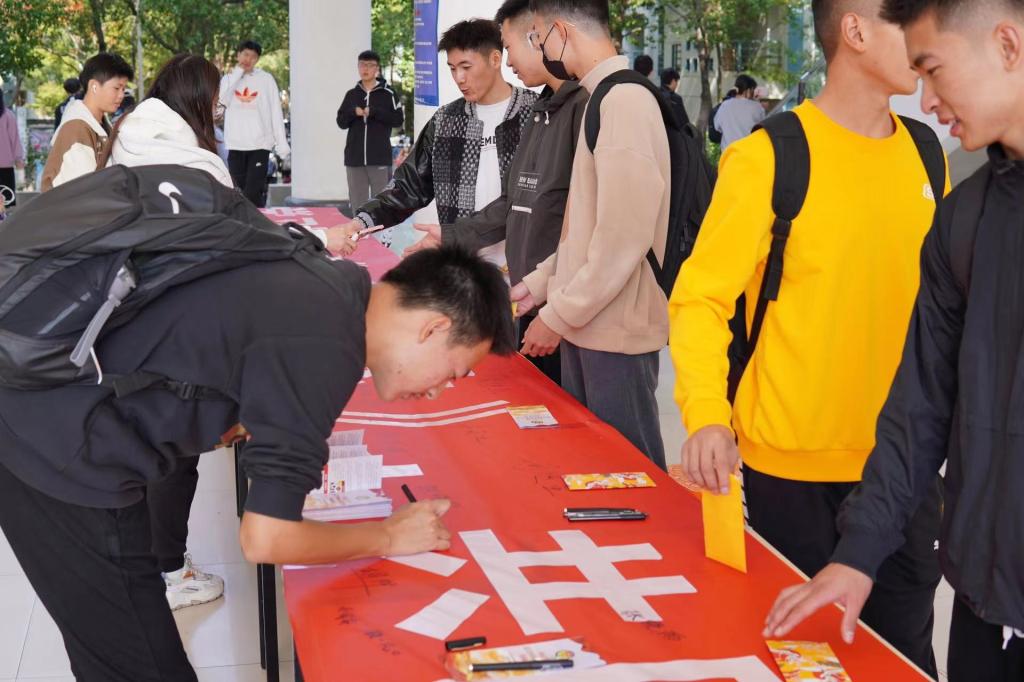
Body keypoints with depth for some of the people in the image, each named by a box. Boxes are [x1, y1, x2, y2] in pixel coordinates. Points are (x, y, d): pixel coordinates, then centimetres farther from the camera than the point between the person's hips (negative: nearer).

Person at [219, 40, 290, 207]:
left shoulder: (266, 79, 4)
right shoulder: (228, 78, 11)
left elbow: (276, 112, 2)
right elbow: (223, 99, -9)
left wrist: (282, 143, -3)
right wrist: (238, 73, -4)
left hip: (260, 143, -3)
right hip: (235, 145, 3)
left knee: (253, 193, -11)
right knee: (239, 192, 6)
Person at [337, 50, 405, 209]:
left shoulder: (388, 94, 1)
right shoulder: (351, 94, 11)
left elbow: (399, 119, -4)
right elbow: (341, 122, 11)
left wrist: (375, 112, -13)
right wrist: (353, 112, -8)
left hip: (380, 157, -3)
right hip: (355, 157, 4)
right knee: (357, 201, 6)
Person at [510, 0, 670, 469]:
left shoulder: (625, 101, -18)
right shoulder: (603, 99, 11)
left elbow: (622, 239, -22)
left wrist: (557, 315, -15)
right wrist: (540, 284, 14)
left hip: (615, 329, -9)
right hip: (586, 323, 9)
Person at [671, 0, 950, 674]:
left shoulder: (925, 152, 4)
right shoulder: (768, 158, -13)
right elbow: (701, 298, -13)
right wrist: (707, 414, -28)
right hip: (795, 464, -4)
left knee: (904, 646, 15)